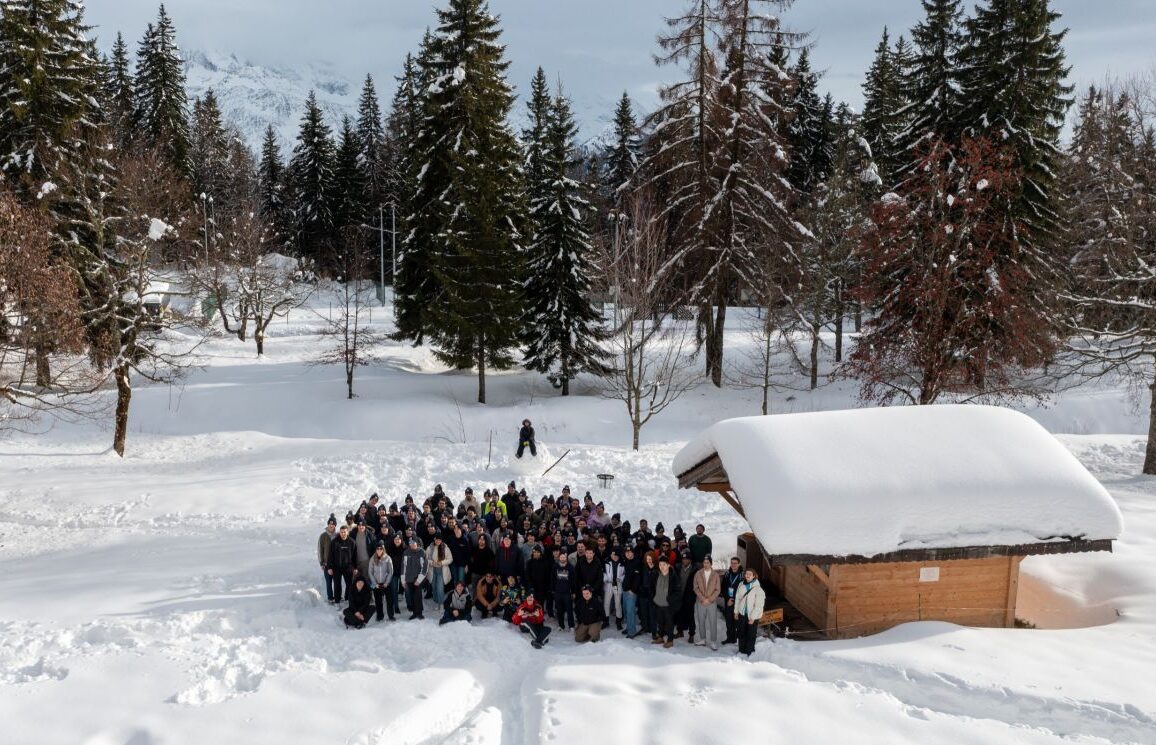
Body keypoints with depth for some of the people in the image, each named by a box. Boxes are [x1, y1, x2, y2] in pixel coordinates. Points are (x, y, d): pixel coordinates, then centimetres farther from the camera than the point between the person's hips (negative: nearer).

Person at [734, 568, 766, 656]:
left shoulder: (758, 589, -18)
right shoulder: (741, 585, -3)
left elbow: (759, 605, -17)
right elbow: (737, 599, 6)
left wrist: (752, 617, -17)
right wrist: (736, 612, 5)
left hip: (752, 616, -5)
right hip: (742, 614, 5)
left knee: (751, 635, 8)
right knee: (741, 633, 16)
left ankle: (749, 652, 22)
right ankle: (741, 650, 31)